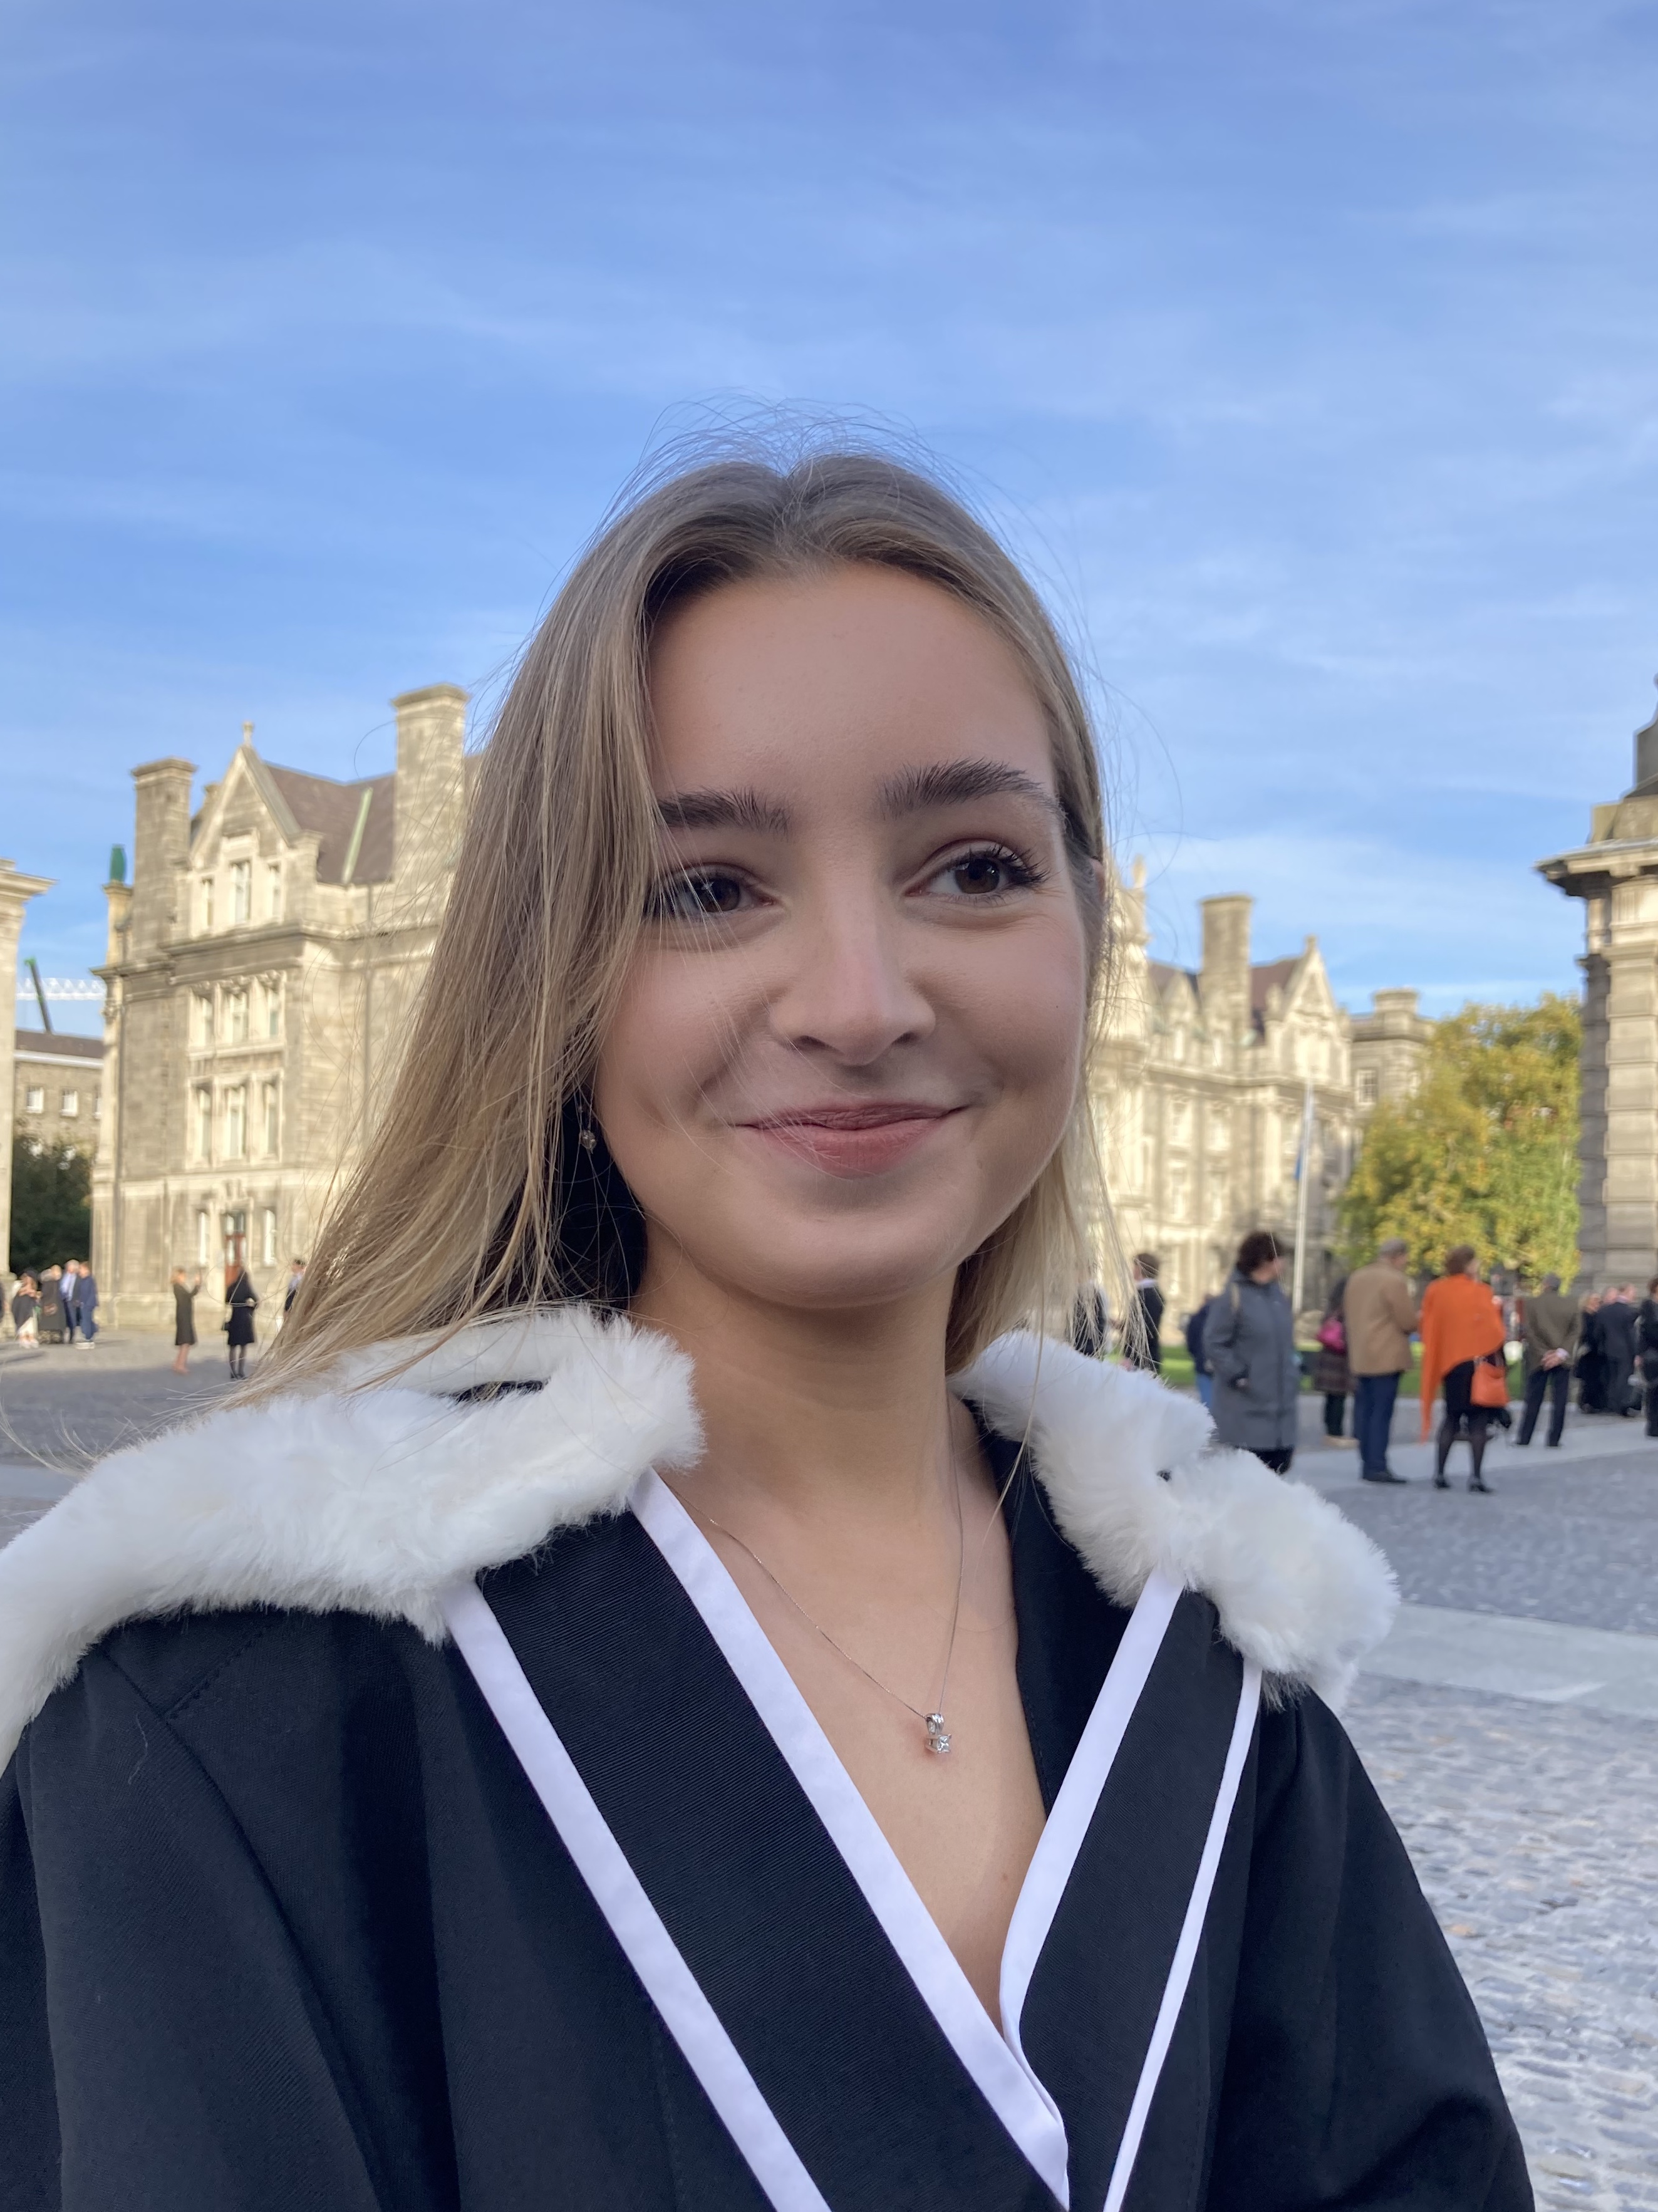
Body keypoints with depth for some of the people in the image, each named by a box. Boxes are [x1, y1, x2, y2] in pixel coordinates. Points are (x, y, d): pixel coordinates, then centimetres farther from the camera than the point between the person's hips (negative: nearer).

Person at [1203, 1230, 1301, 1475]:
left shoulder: (1276, 1292, 11)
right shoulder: (1233, 1296, -12)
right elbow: (1214, 1344, -13)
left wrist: (1294, 1380, 15)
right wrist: (1239, 1376, -16)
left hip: (1282, 1401, 7)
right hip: (1249, 1406, -7)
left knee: (1281, 1462, 7)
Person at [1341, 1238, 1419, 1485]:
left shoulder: (1356, 1278, 14)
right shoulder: (1395, 1281, -12)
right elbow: (1409, 1322, -12)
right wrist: (1418, 1317, 8)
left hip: (1359, 1357, 8)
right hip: (1387, 1357, -8)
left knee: (1364, 1409, 9)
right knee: (1382, 1412, -7)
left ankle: (1367, 1463, 12)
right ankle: (1377, 1466, -9)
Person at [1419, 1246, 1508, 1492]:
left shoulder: (1435, 1291, 3)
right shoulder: (1479, 1292, -10)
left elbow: (1428, 1330, 8)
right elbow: (1492, 1329, -16)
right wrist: (1496, 1308, 0)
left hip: (1448, 1361, 5)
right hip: (1478, 1361, -5)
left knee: (1452, 1417, 15)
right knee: (1478, 1420, 1)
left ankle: (1439, 1473, 9)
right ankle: (1476, 1476, -5)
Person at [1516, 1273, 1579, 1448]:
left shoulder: (1531, 1302, -4)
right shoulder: (1571, 1304, 0)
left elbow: (1527, 1330, -8)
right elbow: (1575, 1330, -4)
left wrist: (1543, 1354, -7)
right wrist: (1562, 1353, -9)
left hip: (1538, 1358, -1)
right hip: (1562, 1360, 1)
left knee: (1533, 1399, 5)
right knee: (1559, 1400, 5)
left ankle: (1524, 1437, 5)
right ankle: (1554, 1438, 3)